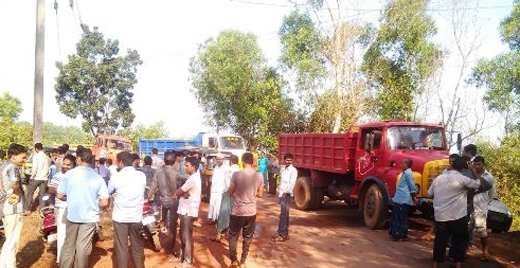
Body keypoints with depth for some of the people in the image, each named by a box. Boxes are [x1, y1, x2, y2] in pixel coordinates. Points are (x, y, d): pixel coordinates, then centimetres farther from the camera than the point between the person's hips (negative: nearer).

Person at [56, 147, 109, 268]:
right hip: (90, 217, -1)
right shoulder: (98, 178, -9)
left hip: (72, 216, 1)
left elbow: (59, 196, -3)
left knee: (68, 246, 18)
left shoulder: (69, 174, -9)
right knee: (83, 249, 11)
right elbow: (104, 203, -10)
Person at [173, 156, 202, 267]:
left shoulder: (192, 179, -21)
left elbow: (178, 192, -13)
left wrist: (176, 194, 6)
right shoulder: (195, 177, 12)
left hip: (188, 211, -10)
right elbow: (183, 192, 8)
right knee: (183, 235, 18)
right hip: (186, 210, 10)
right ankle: (182, 256, 29)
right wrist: (183, 194, -12)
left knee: (187, 237, 0)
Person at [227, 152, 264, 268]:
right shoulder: (259, 176, -5)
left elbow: (230, 193, -5)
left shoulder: (237, 174, -13)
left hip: (237, 211, -2)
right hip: (251, 212, 2)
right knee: (247, 237, 15)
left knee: (233, 236, 15)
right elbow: (260, 194, 4)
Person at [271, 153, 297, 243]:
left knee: (283, 215, -10)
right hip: (282, 194, 8)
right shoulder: (284, 169, 16)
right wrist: (280, 192, 10)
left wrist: (286, 192, -21)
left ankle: (282, 235, -9)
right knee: (285, 215, 12)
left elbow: (292, 183, -18)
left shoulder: (293, 170, -9)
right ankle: (285, 234, 18)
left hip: (287, 195, -8)